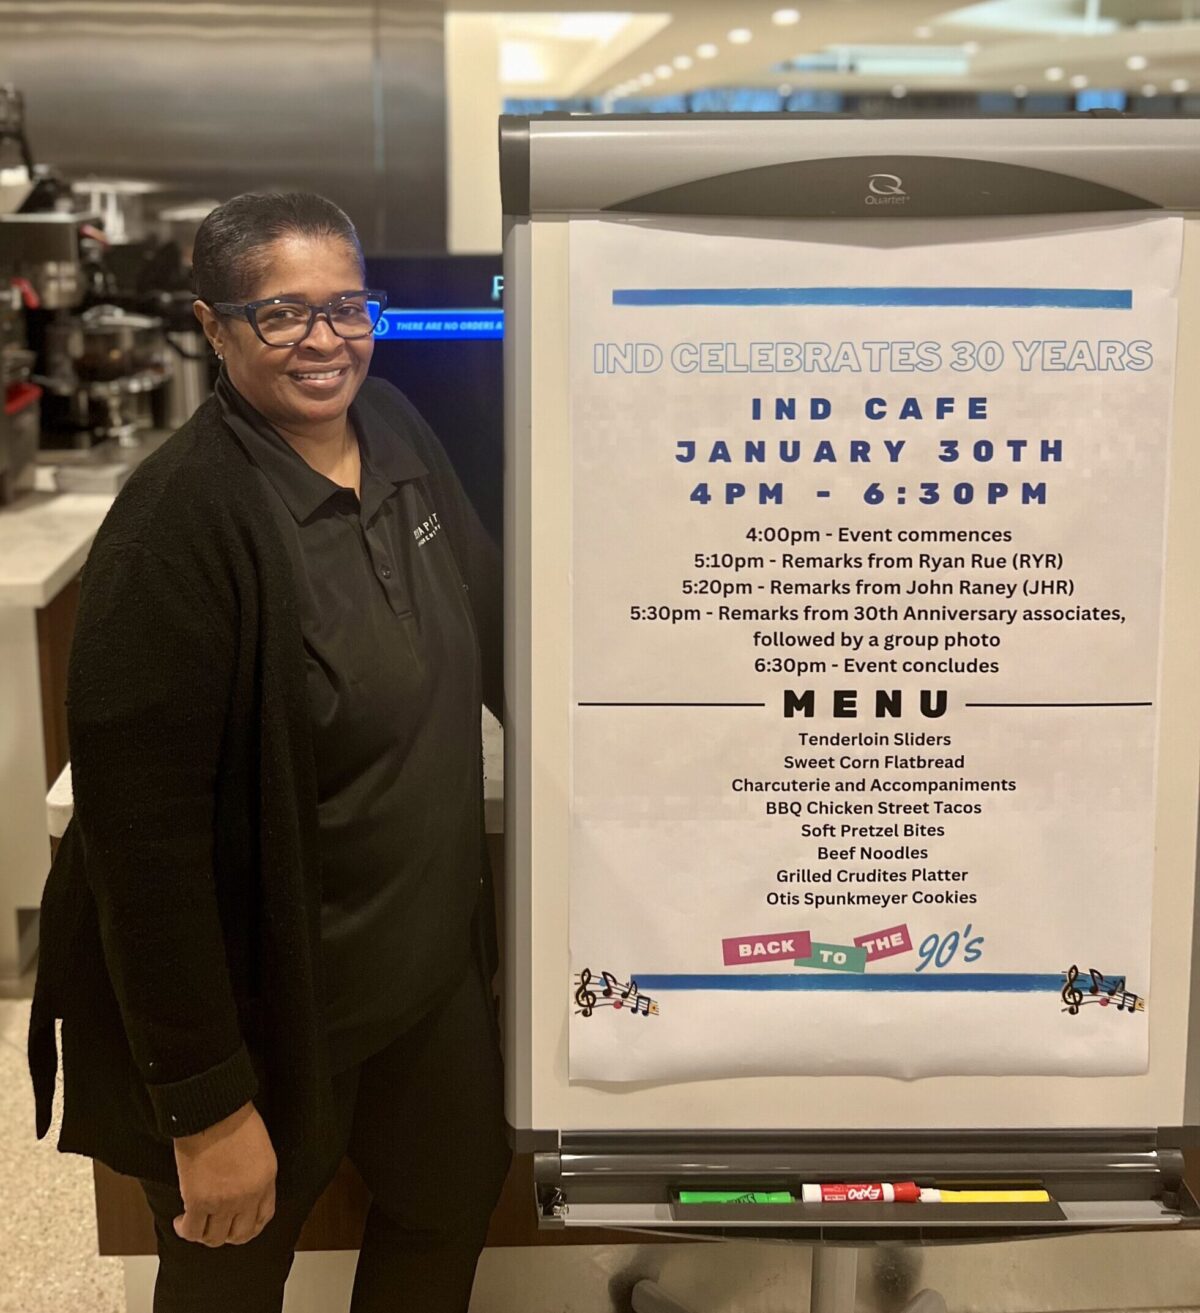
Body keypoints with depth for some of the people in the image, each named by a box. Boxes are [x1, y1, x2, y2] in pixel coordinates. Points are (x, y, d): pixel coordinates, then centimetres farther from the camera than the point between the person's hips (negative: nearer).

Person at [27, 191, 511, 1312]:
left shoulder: (392, 432, -2)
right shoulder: (180, 522, -25)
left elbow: (484, 619, 14)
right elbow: (144, 830, -25)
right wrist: (207, 1106, -22)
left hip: (432, 961, 7)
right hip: (263, 1010, -6)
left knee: (455, 1199, 23)